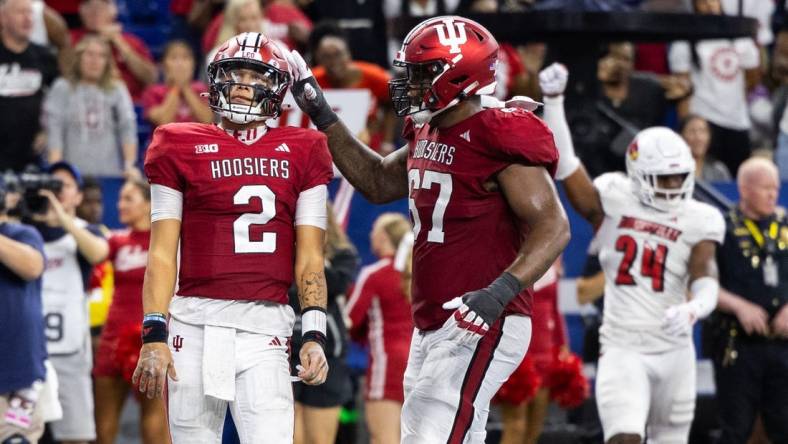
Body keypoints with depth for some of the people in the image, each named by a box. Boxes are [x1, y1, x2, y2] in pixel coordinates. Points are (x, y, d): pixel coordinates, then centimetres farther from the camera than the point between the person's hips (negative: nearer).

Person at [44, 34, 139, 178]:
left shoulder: (117, 90, 11)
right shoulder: (63, 89, 8)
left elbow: (127, 128, 2)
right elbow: (54, 129, -1)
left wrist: (130, 165, -10)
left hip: (110, 171, 1)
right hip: (73, 172, -1)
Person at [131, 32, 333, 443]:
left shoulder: (300, 154, 12)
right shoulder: (181, 148, 8)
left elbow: (310, 257, 11)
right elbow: (162, 252, 5)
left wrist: (314, 335, 0)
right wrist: (154, 334, -4)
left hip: (265, 331, 0)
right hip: (195, 327, 0)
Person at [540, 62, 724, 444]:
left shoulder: (698, 221, 2)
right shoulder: (614, 201, 0)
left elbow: (706, 283, -8)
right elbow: (565, 167, -10)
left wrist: (692, 310, -32)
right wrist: (553, 101, -19)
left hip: (674, 350, 3)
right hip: (623, 350, -3)